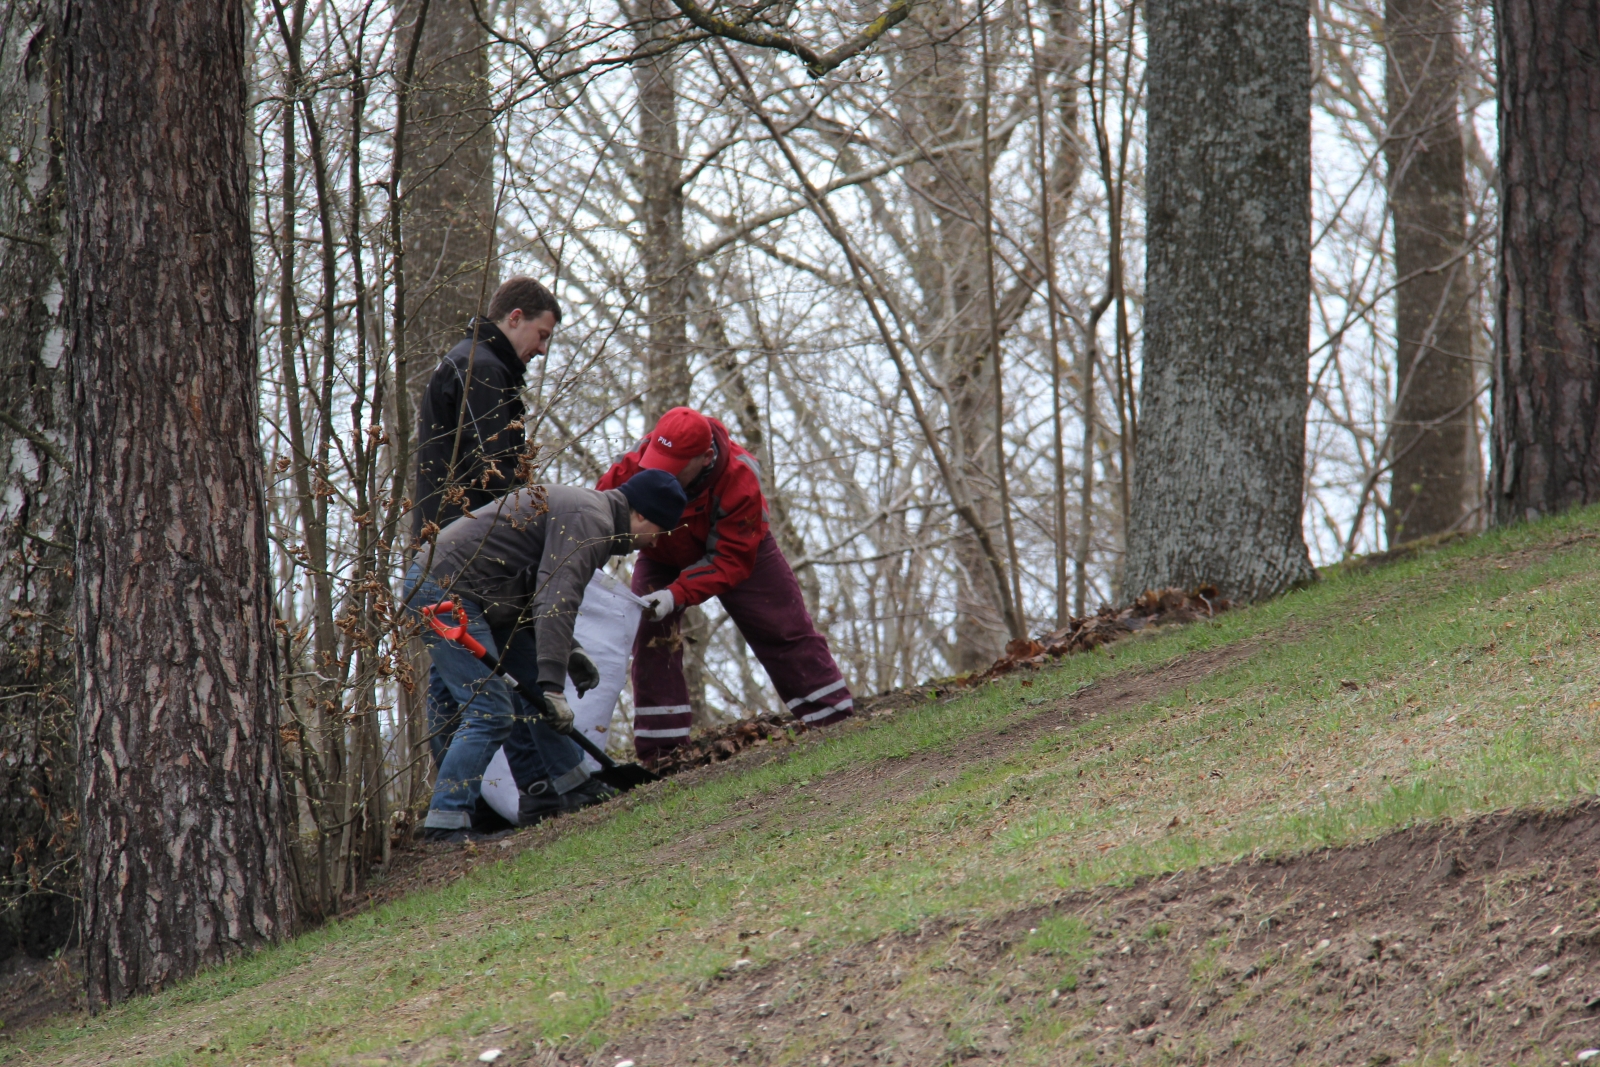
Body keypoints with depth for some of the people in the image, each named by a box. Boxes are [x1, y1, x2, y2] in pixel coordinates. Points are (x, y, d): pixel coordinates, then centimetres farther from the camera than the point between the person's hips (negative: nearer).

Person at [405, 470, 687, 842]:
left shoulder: (585, 508, 19)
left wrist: (566, 652, 22)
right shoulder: (591, 520, -15)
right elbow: (556, 602, -27)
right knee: (491, 713, -14)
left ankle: (569, 785, 26)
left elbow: (541, 594, 30)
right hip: (443, 592, -11)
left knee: (535, 682, 17)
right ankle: (445, 821, -15)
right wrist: (553, 686, -30)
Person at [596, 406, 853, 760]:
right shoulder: (638, 463, -36)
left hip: (738, 551, -2)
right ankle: (660, 743, -9)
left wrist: (676, 594, -47)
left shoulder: (740, 481, -39)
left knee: (782, 626, -1)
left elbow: (731, 561, -36)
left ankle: (833, 722, 9)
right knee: (651, 636, -13)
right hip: (663, 555, 2)